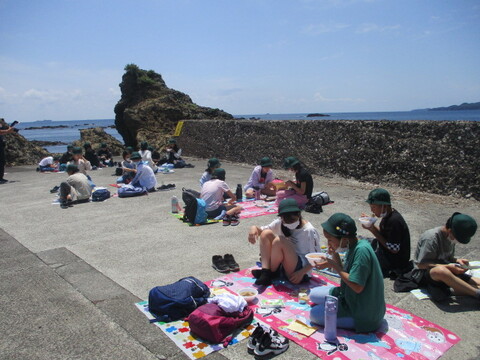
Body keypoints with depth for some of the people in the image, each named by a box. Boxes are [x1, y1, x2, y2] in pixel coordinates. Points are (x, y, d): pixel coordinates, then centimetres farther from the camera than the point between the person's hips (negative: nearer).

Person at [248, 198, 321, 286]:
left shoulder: (309, 231, -17)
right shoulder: (280, 223, -4)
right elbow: (262, 230, 5)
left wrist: (301, 273, -23)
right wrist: (254, 228, -18)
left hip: (300, 268, -6)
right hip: (281, 265, 6)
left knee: (279, 241, -28)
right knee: (266, 233, -12)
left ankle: (270, 273, -9)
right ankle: (265, 271, -18)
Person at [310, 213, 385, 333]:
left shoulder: (361, 251, -27)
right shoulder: (353, 247, 1)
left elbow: (357, 287, -29)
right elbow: (346, 276, 7)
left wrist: (333, 265, -21)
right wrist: (335, 257, -7)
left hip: (364, 312, -10)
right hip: (350, 296, 10)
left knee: (315, 314, -10)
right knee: (314, 294, 13)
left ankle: (358, 323, -3)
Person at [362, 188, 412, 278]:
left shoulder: (394, 221, -29)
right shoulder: (388, 215, 0)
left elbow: (394, 249, -27)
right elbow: (382, 234, 11)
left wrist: (374, 231, -24)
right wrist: (370, 225, -6)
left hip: (396, 260, -9)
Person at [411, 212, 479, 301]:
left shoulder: (451, 237, 5)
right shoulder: (431, 237, -18)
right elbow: (421, 264, -19)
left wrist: (457, 260, -5)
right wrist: (448, 267, -23)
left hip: (445, 270, 8)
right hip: (423, 273, -8)